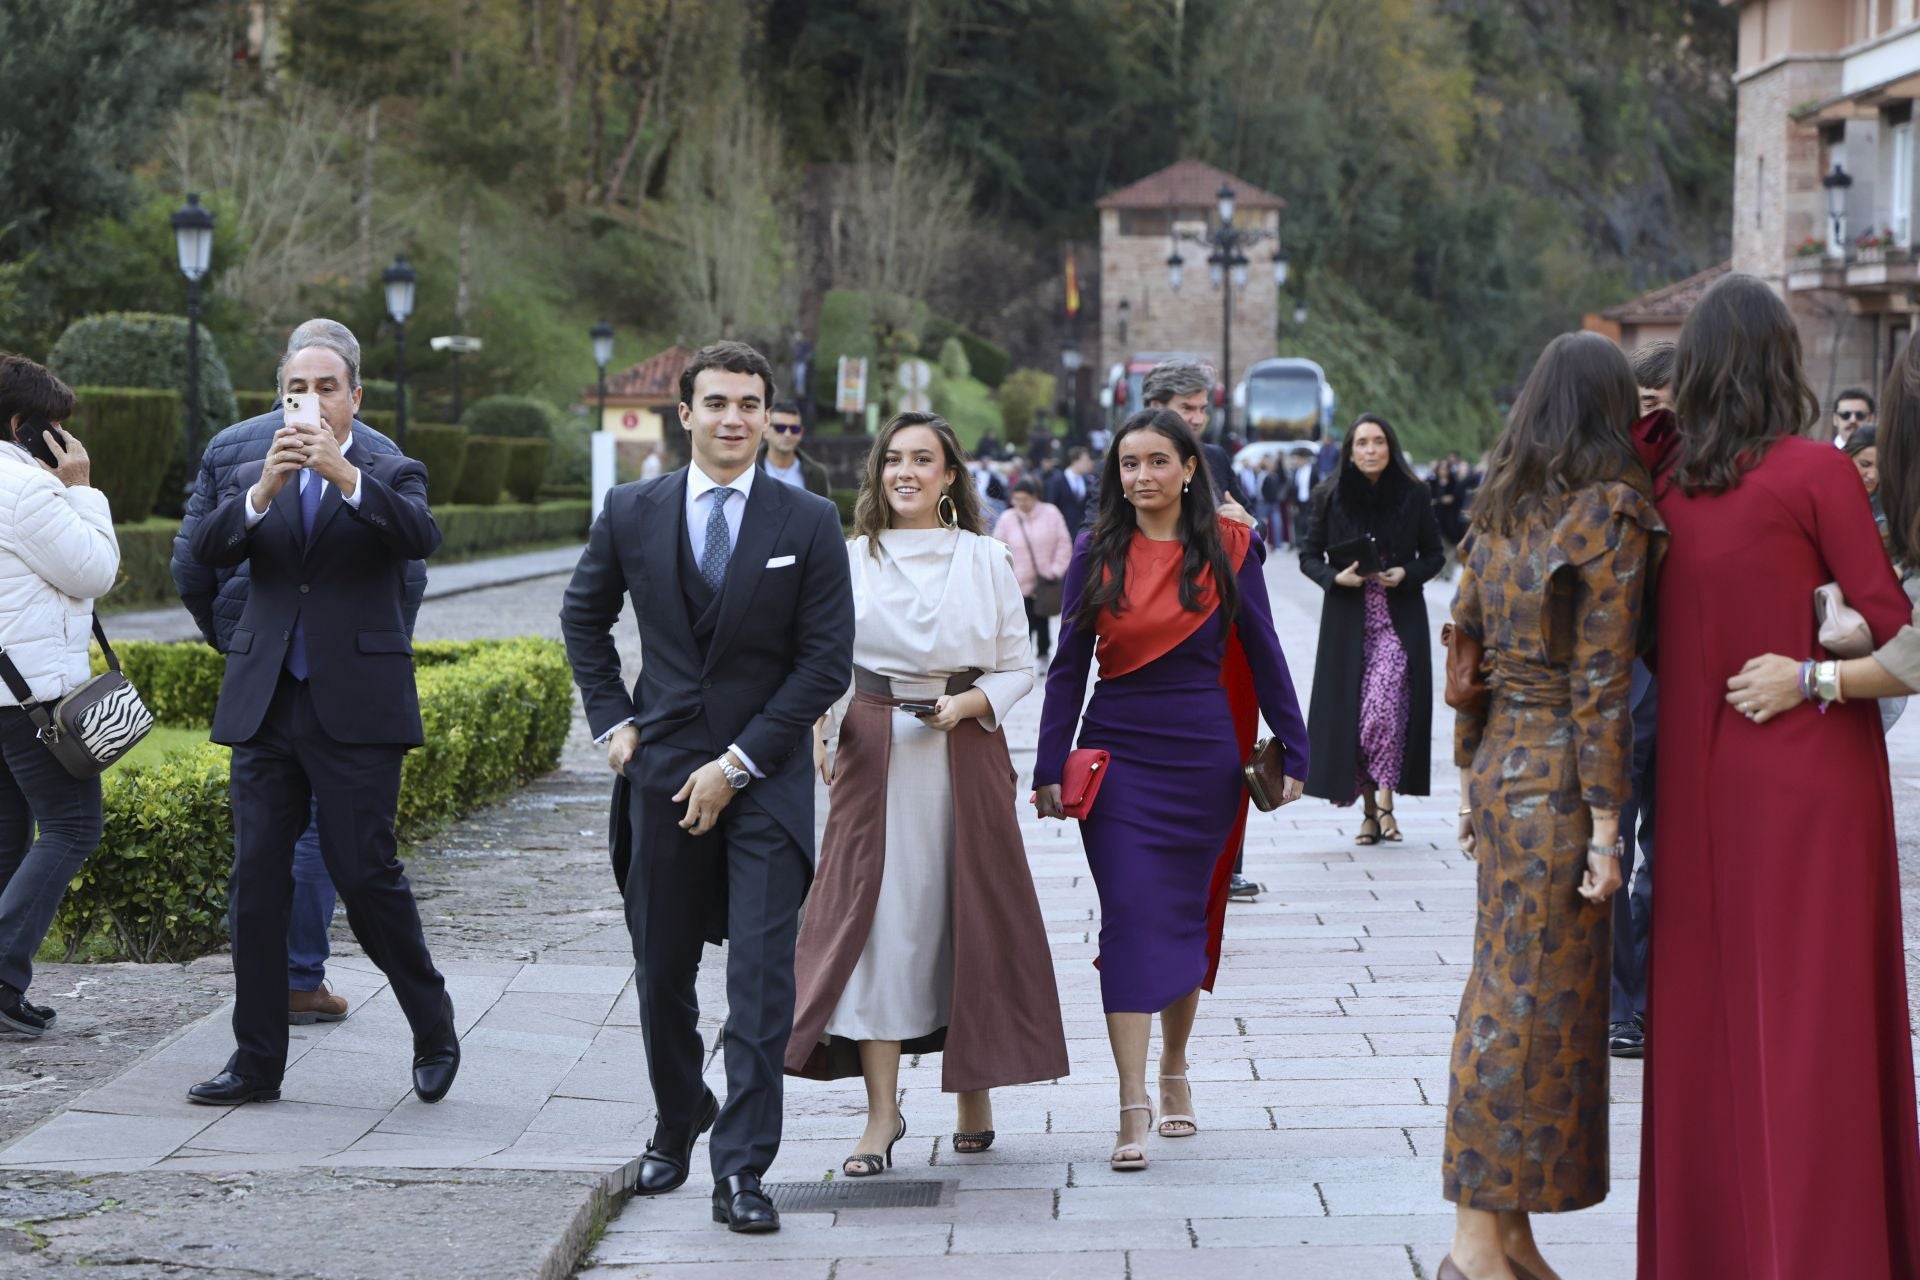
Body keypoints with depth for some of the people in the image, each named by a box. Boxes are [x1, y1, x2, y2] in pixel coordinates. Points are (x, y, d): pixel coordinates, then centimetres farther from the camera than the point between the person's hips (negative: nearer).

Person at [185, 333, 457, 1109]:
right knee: (256, 883, 2)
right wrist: (265, 488, -22)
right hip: (265, 709, 4)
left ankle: (434, 1032, 15)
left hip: (356, 709, -3)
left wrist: (346, 476, -29)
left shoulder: (390, 478, 5)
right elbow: (206, 550, -5)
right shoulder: (250, 483, 13)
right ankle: (257, 1060, 10)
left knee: (367, 876, -5)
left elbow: (422, 537, -16)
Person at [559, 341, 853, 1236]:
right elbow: (584, 616, 19)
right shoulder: (631, 513, 3)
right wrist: (612, 720, 7)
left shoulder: (810, 524, -3)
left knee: (761, 975, -9)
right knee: (661, 973, 11)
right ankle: (677, 1123, 35)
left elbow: (826, 662, -5)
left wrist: (737, 763, -10)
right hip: (663, 773, 2)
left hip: (765, 780, -2)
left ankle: (742, 1171, -6)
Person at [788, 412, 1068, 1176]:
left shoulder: (986, 561, 4)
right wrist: (820, 734, -6)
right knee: (874, 917, -6)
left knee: (969, 917, 5)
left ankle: (974, 1091, 22)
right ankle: (882, 1111, -4)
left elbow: (1018, 668, 6)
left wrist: (968, 704, -11)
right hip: (873, 755, 0)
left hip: (963, 755, 0)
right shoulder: (850, 560, 7)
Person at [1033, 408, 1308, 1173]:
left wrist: (1293, 752, 1)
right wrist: (1050, 767, -1)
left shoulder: (1226, 548, 0)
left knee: (1186, 915, 10)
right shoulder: (1097, 552, 1)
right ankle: (1133, 1107, -10)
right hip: (1118, 754, 0)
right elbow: (1068, 664, 3)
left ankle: (1173, 1069, 30)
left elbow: (1262, 653, 3)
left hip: (1203, 756, 0)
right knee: (1130, 917, -8)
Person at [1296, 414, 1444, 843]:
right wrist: (1335, 576, -12)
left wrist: (1407, 574, -10)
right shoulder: (1330, 497, 3)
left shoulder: (1413, 496, 3)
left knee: (1384, 707, -17)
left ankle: (1384, 802, -8)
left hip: (1400, 618, -1)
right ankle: (1370, 810, 11)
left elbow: (1435, 554, 9)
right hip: (1347, 620, 1)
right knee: (1351, 711, 1)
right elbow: (1309, 555, 7)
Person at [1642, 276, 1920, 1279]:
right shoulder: (1816, 472, -11)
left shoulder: (1667, 491, 1)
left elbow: (1656, 645, 7)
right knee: (1815, 1020, 0)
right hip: (1813, 777, -5)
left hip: (1701, 777, 5)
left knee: (1708, 1016, 12)